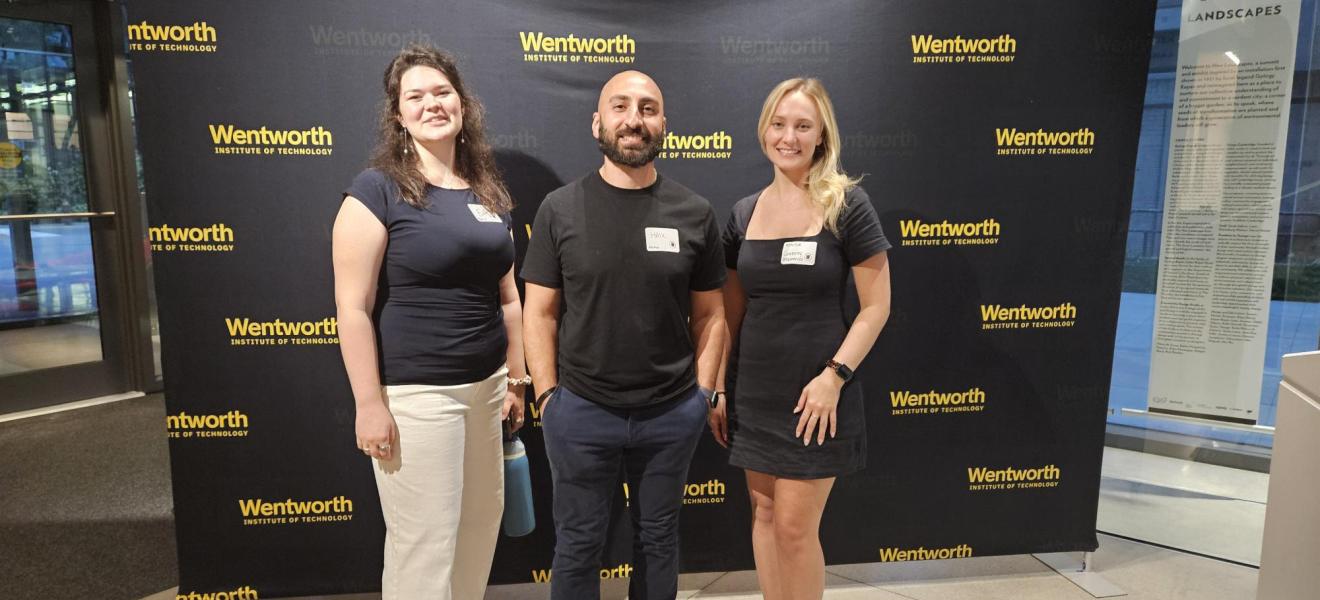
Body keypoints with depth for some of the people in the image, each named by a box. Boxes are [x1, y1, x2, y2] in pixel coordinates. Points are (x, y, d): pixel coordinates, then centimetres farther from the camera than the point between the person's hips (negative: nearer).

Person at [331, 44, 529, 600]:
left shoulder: (489, 193, 8)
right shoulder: (377, 189, -10)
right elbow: (353, 308, -13)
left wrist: (516, 377, 13)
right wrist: (369, 404, -14)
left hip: (485, 385, 6)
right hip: (414, 393, -6)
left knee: (482, 524, 18)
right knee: (422, 543, 6)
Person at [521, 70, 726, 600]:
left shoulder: (695, 213, -1)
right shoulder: (560, 209, -4)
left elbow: (709, 314, 5)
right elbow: (539, 313, -1)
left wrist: (702, 393, 0)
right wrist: (548, 396, -5)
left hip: (673, 414, 1)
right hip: (580, 412, -1)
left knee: (658, 538, 19)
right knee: (578, 544, 15)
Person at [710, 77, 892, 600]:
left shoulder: (847, 204, -8)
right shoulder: (744, 213, 5)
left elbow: (876, 306, -7)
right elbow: (730, 312, 10)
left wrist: (834, 375, -16)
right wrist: (717, 387, 8)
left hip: (814, 391, -4)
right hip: (753, 390, 5)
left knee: (795, 525, 2)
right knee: (763, 514, 14)